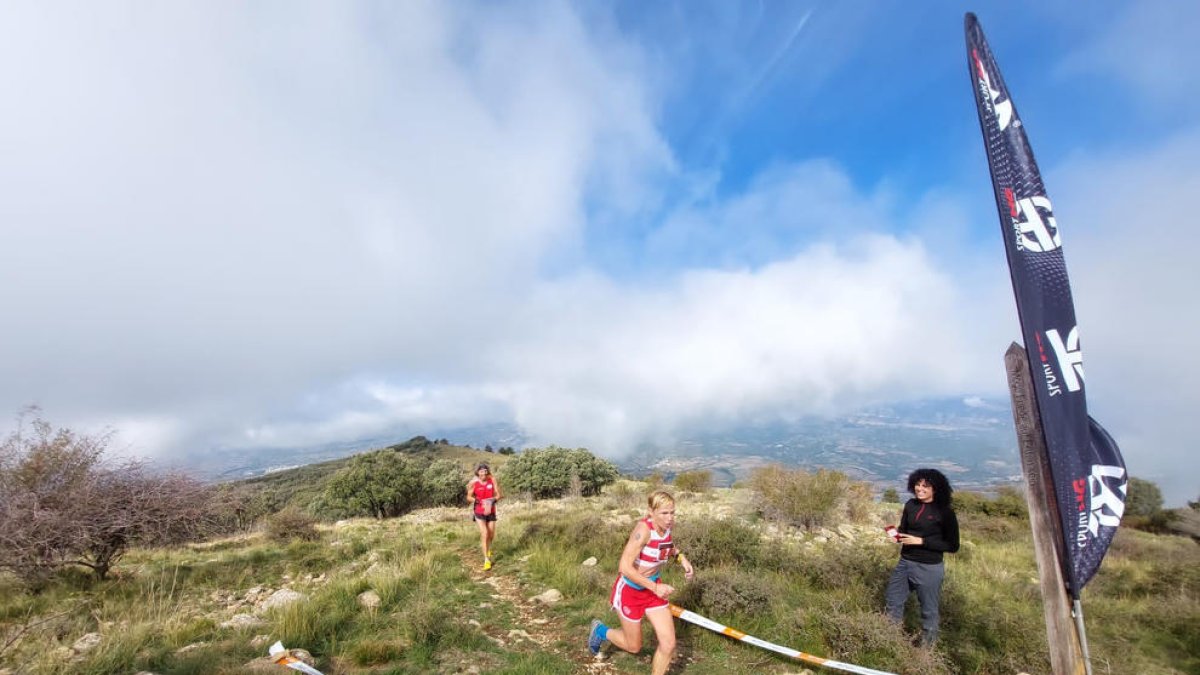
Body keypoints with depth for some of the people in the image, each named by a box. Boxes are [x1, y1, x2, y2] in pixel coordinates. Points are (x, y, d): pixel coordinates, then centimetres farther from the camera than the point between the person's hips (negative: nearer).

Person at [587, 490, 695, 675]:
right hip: (630, 591, -6)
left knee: (668, 644, 1)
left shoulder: (666, 526, -8)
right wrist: (655, 587, -29)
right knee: (634, 647, 13)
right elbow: (625, 567, -32)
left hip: (654, 588, 6)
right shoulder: (644, 529, -30)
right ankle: (600, 630, 39)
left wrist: (680, 557, 0)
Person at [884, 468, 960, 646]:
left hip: (929, 569, -6)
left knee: (929, 611, 11)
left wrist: (921, 541, -19)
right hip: (904, 563, 6)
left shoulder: (945, 512, -13)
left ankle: (927, 648, 29)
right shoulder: (911, 505, 2)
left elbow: (952, 546, -12)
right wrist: (896, 534, -9)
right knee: (893, 603, 17)